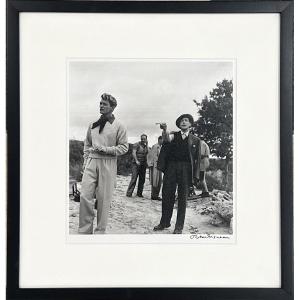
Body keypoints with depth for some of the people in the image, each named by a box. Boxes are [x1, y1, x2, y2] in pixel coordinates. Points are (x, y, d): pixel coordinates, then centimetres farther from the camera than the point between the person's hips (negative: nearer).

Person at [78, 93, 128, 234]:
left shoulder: (118, 126, 1)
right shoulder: (92, 125, 14)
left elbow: (124, 147, -2)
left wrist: (105, 149, -13)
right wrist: (85, 161, 11)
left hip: (108, 164, -3)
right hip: (91, 163, 4)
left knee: (103, 199, 0)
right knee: (85, 196, -5)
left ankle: (100, 231, 12)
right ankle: (84, 230, 3)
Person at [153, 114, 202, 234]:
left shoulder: (195, 140, 8)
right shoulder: (173, 135, 9)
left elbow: (197, 159, 5)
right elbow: (167, 139, -15)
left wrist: (195, 176, -3)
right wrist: (165, 130, -37)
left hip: (186, 170, -1)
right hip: (171, 167, 1)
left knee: (182, 198, 2)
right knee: (167, 196, 5)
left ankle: (179, 226, 9)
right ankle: (165, 222, 19)